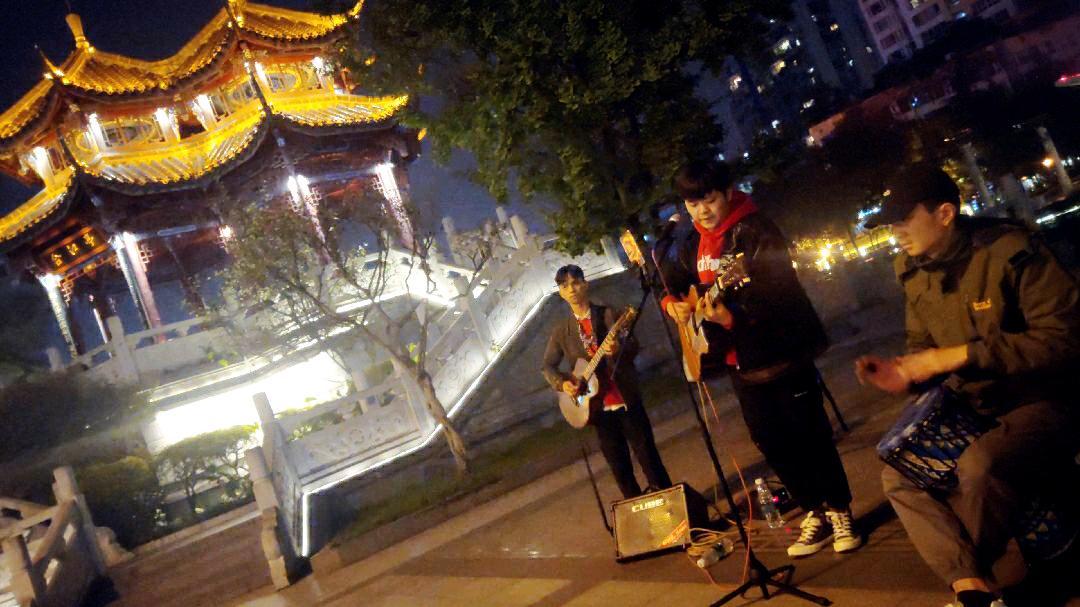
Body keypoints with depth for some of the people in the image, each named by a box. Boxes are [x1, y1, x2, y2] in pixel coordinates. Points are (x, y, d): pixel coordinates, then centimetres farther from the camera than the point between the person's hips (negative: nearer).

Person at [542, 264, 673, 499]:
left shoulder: (608, 315, -2)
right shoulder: (561, 331, 5)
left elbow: (634, 346, -9)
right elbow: (548, 365, 9)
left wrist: (619, 349, -31)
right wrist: (562, 383, -10)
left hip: (626, 399, -2)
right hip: (598, 406, 3)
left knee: (648, 455, 3)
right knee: (619, 466, 11)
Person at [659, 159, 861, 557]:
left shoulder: (756, 232, -16)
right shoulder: (690, 245, 7)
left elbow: (775, 293, -26)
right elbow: (671, 282, 20)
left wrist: (733, 316, -39)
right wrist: (673, 304, -2)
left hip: (783, 351, -7)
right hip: (740, 360, 7)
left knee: (810, 435, 1)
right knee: (771, 442, 10)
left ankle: (839, 512, 20)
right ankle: (815, 514, 25)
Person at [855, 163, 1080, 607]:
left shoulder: (1009, 251, -19)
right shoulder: (915, 274, 3)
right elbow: (922, 346, 15)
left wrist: (960, 355, -27)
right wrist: (904, 374, -10)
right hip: (976, 409, 8)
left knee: (979, 465, -34)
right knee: (899, 476, -8)